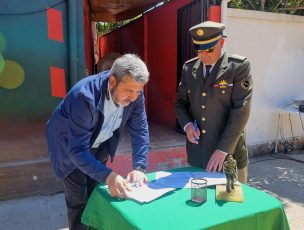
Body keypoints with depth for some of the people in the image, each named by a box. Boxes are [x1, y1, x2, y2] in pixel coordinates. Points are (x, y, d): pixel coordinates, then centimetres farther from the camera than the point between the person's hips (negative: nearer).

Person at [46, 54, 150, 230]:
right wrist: (108, 176, -48)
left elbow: (140, 130, -13)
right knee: (79, 201, 0)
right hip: (70, 145, -4)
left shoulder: (134, 93, -22)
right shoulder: (85, 95, -38)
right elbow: (77, 150, -38)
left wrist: (139, 167, -24)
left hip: (98, 145, 5)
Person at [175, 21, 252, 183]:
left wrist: (223, 149, -18)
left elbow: (241, 110, -14)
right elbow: (180, 102, 13)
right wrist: (187, 124, -7)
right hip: (196, 154, 4)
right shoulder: (188, 68, 5)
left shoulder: (239, 66, -9)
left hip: (229, 154, -3)